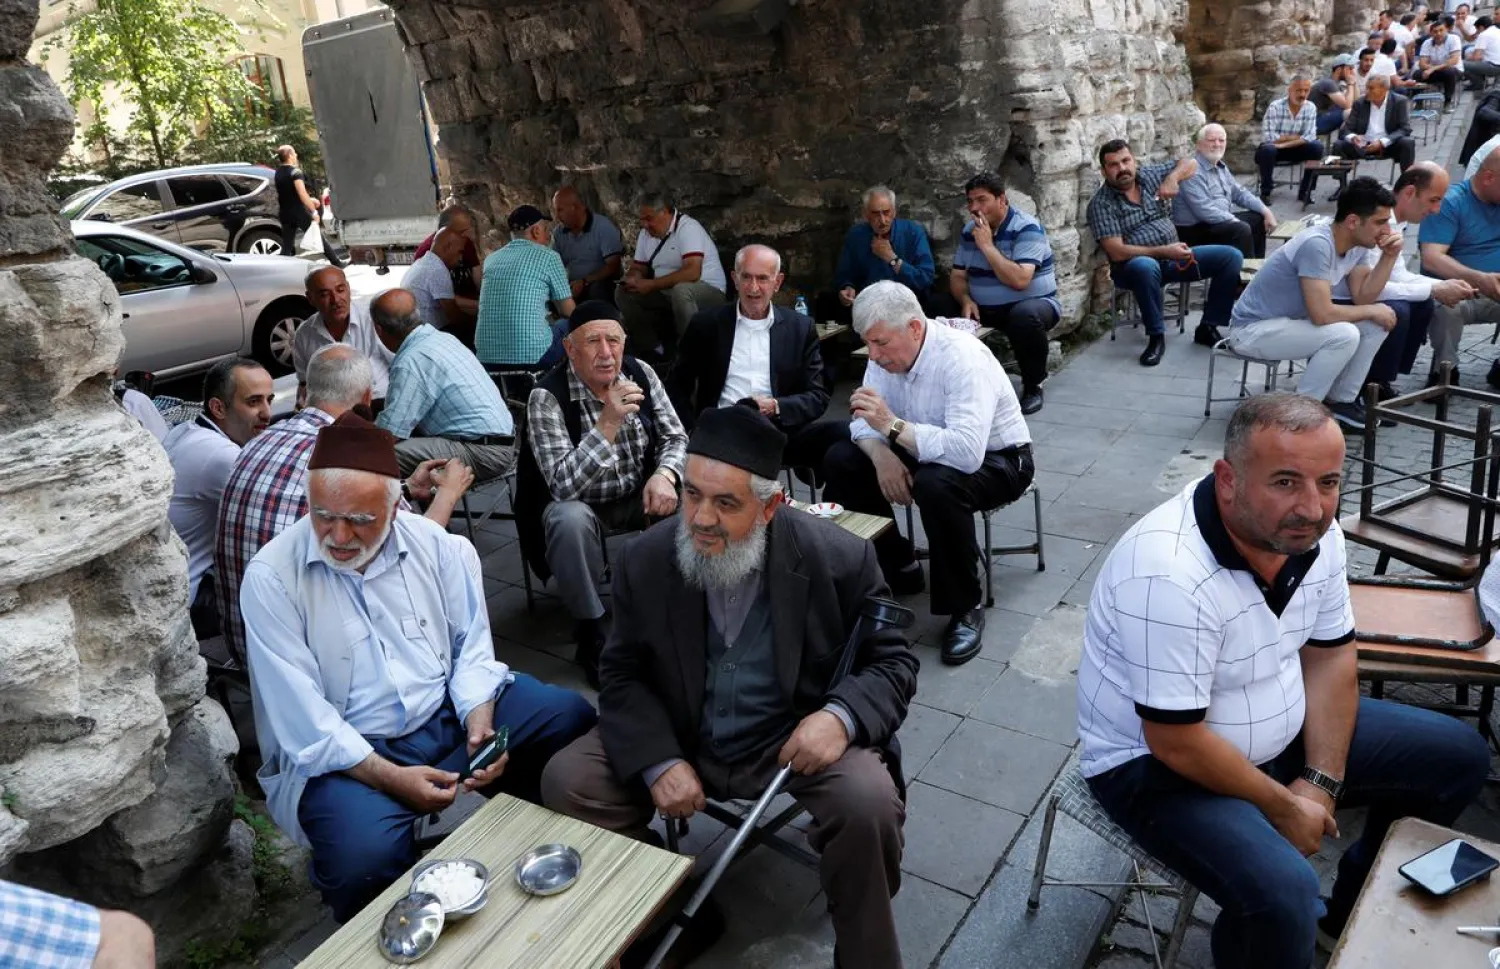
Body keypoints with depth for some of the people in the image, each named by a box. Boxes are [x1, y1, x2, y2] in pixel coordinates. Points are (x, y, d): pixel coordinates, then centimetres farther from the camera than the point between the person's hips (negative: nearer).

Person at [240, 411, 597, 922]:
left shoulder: (439, 547, -3)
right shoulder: (271, 576, -12)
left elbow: (471, 645, 4)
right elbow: (301, 714, -14)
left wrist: (479, 721, -15)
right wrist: (391, 778, -22)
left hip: (449, 711, 4)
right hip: (345, 750, -3)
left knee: (571, 717, -10)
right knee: (365, 855, -32)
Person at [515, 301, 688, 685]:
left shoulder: (640, 373, -7)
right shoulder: (547, 397, -22)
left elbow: (675, 436, -3)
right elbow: (562, 485, -31)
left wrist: (664, 475, -26)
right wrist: (608, 422, -39)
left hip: (637, 496, 4)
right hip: (579, 505, -4)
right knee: (570, 521, -38)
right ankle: (591, 631, -15)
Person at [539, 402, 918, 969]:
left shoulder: (837, 558, -17)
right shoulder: (646, 561, -10)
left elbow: (893, 662, -7)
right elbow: (623, 673, 0)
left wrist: (841, 716, -29)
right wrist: (658, 762, -17)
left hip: (798, 737, -2)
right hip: (679, 738, 3)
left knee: (868, 805, -29)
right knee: (568, 783, -13)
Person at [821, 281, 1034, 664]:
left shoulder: (962, 357, -30)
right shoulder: (887, 353, -9)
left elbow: (967, 452, -41)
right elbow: (865, 421, -7)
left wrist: (893, 426, -41)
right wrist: (882, 454, -28)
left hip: (994, 459, -7)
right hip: (927, 450, 7)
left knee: (936, 484, -39)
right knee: (840, 461, -9)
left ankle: (965, 606, -17)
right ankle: (897, 567, 7)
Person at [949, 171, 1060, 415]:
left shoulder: (1026, 228, -16)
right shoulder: (969, 230, 4)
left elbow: (1019, 280, -28)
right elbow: (958, 276, 8)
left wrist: (987, 245, -25)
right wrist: (966, 300, -14)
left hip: (1033, 303, -6)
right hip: (986, 309, 6)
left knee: (1024, 316, -39)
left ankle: (1033, 386, -15)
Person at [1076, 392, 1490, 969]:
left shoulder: (1313, 531, -9)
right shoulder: (1169, 574, -35)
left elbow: (1329, 654, 3)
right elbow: (1177, 743, -28)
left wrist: (1320, 783, -5)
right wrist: (1283, 807, -13)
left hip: (1282, 729, 8)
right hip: (1157, 763, -8)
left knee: (1458, 755, 11)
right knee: (1283, 895, -31)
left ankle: (1355, 913, 29)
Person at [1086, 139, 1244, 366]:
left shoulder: (1150, 175, 6)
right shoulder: (1101, 204, -11)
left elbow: (1190, 164, 12)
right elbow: (1117, 253, -19)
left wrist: (1172, 178, -10)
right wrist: (1163, 251, -22)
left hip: (1173, 257, 6)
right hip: (1137, 264, -6)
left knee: (1231, 257, -7)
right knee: (1146, 266, -42)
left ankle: (1207, 327, 0)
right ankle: (1156, 336, -24)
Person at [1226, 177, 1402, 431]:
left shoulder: (1356, 244, 1)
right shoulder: (1317, 244, -27)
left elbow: (1362, 297, 2)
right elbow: (1322, 314, -31)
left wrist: (1389, 257, -10)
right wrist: (1372, 311, -15)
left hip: (1293, 321, 10)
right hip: (1251, 330, -10)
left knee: (1377, 323, 2)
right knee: (1344, 334, -27)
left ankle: (1341, 401, 13)